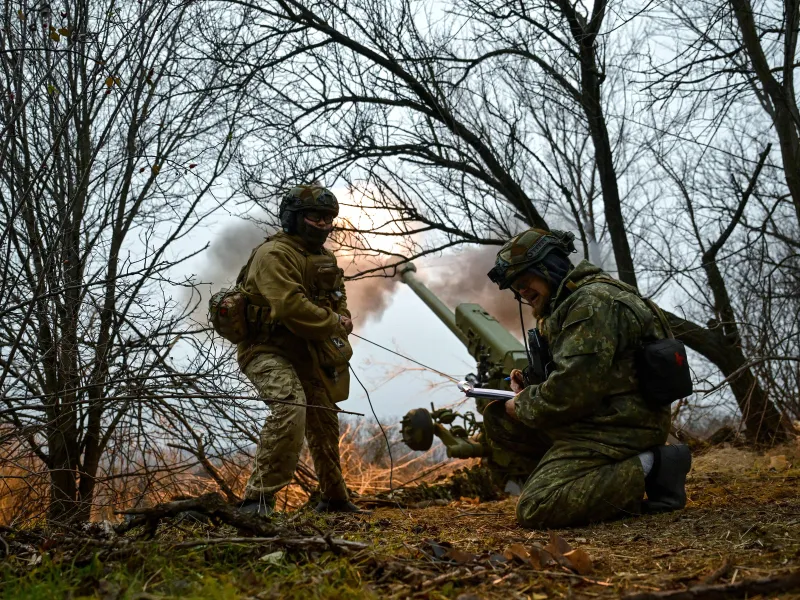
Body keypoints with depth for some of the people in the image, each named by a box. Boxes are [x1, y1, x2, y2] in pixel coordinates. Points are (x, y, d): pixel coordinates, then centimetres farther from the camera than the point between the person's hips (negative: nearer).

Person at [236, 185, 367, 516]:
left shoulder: (324, 258, 13)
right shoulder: (274, 254, -17)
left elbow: (339, 300, 18)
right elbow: (291, 306, -28)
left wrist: (342, 321, -6)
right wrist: (333, 325, -17)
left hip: (303, 353, 9)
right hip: (267, 349, -9)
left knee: (324, 421, 18)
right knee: (291, 408, -34)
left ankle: (334, 498, 38)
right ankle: (258, 499, -29)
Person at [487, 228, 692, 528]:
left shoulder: (592, 301, -15)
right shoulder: (569, 304, 19)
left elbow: (572, 388, -23)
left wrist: (524, 407, -6)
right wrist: (529, 392, 5)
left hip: (615, 428, -11)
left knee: (534, 509, -21)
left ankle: (645, 470, -14)